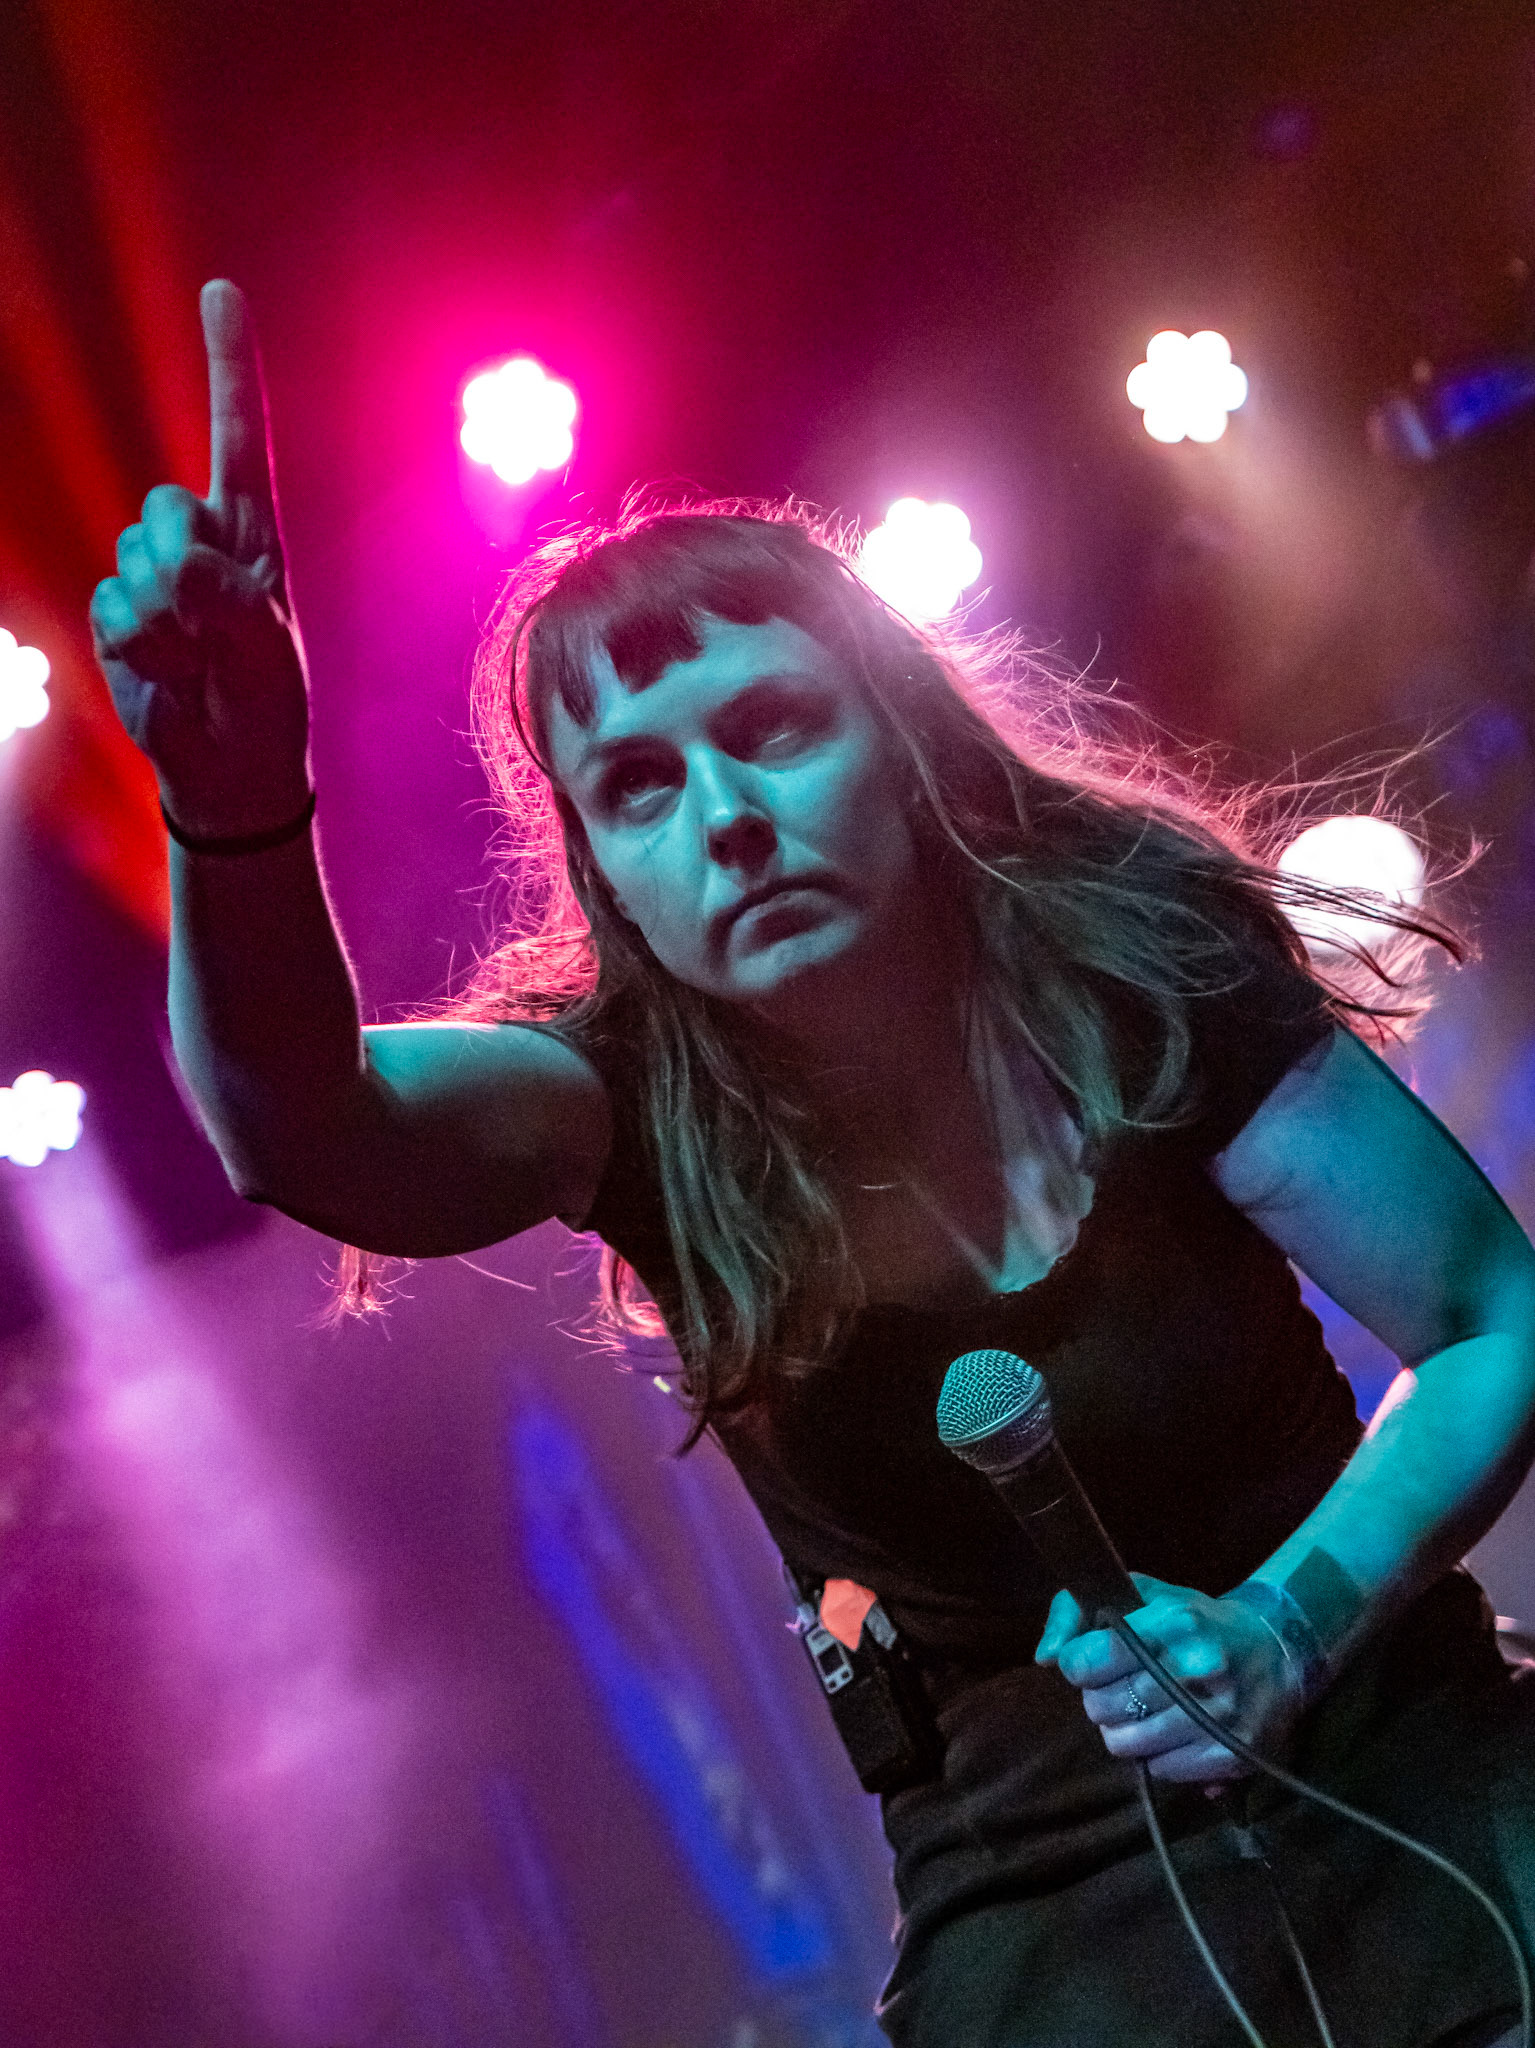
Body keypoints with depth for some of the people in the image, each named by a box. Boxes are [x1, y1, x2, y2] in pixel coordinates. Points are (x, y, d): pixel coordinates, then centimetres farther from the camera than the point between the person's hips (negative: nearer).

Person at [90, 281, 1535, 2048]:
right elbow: (314, 1137, -34)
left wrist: (1299, 1620, -23)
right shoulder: (629, 1091, -12)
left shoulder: (1129, 958, -14)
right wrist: (236, 819, -53)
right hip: (1046, 1888, 1)